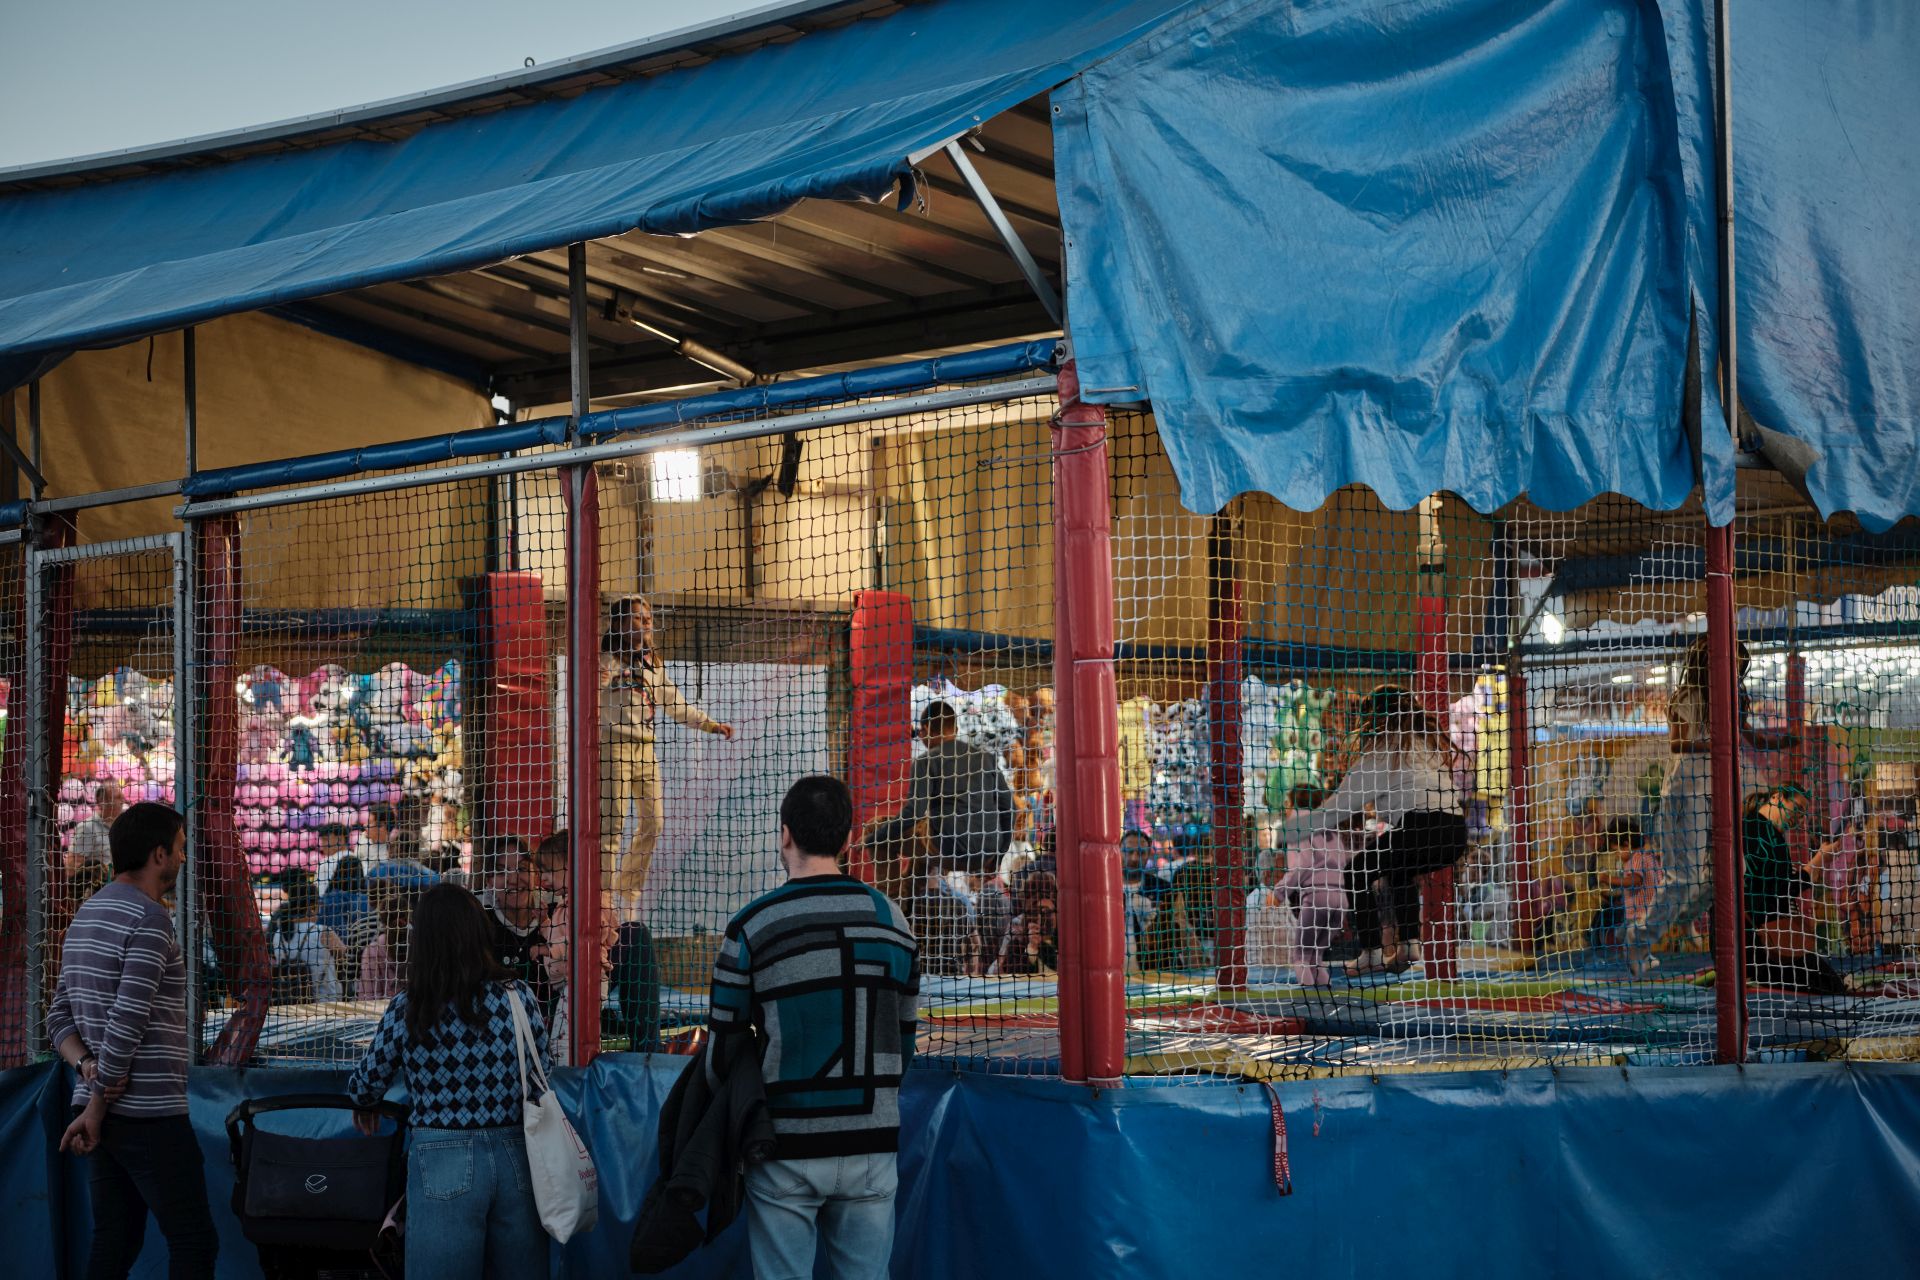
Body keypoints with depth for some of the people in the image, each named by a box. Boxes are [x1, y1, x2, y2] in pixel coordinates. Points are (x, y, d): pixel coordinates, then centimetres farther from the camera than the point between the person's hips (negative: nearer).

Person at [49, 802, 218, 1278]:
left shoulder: (87, 915, 16)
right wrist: (96, 1109, -13)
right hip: (149, 1113, -9)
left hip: (102, 1111, 9)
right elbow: (127, 1022, -19)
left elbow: (58, 1015, 16)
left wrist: (86, 1064, -2)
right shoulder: (150, 918, -13)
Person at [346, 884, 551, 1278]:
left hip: (442, 1164, -2)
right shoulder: (518, 999, -4)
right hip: (515, 1158, 2)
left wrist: (365, 1106, 28)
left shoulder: (405, 1011, -7)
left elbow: (364, 1086, 5)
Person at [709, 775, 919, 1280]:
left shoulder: (751, 927, -6)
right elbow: (903, 1035, 11)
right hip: (871, 1148, 3)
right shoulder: (891, 918, 5)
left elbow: (724, 1044, -1)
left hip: (786, 1150, -3)